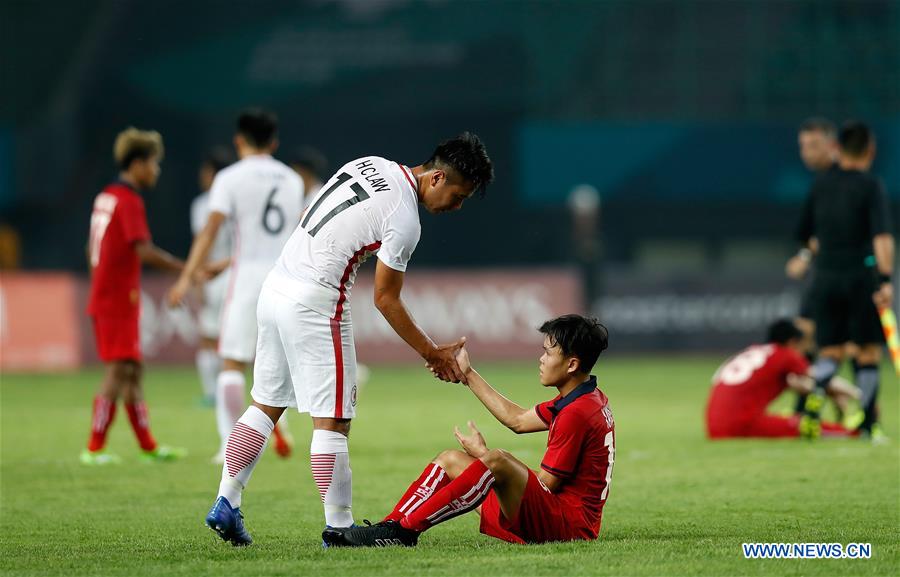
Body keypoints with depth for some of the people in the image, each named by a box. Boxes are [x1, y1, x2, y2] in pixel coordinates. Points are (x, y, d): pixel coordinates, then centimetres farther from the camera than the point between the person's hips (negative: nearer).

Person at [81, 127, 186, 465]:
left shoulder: (105, 197, 13)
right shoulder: (129, 201, -15)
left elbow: (91, 249, 20)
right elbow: (145, 251, -24)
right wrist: (188, 270, -22)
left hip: (103, 298, 9)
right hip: (119, 301, -9)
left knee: (133, 371, 13)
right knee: (119, 371, -8)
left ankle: (148, 446, 18)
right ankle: (94, 449, -8)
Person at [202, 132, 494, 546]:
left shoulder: (370, 165, 10)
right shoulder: (404, 222, -14)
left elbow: (307, 219, 18)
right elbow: (385, 299, -7)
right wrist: (433, 354, 2)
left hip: (276, 285, 9)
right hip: (314, 305, -9)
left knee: (266, 406, 16)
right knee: (332, 420, -3)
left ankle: (225, 505, 17)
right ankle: (339, 527, -1)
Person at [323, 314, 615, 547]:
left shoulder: (578, 413, -18)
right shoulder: (583, 399, 13)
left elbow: (545, 485, -16)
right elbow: (518, 420, 24)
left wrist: (484, 455, -5)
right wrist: (468, 375, 26)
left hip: (568, 523, -11)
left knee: (495, 461, -35)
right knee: (451, 459, 11)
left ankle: (404, 529, -33)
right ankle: (390, 526, -6)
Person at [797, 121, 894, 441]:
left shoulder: (821, 185, 8)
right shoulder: (871, 187, -6)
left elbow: (804, 235, 17)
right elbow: (882, 236, -18)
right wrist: (886, 279, -24)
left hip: (825, 279, 4)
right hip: (862, 277, -4)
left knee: (830, 353, 9)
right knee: (868, 355, 7)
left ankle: (814, 397, -21)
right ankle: (868, 425, 6)